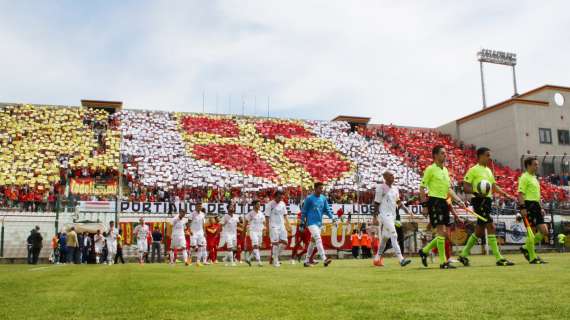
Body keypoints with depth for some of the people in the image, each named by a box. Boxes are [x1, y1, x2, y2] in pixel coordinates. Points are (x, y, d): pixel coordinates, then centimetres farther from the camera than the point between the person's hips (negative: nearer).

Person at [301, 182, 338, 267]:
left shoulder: (323, 198, 9)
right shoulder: (309, 198, -7)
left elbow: (327, 209, 9)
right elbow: (304, 211, -2)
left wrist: (332, 217, -8)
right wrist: (303, 223, 1)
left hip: (319, 223, 7)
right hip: (311, 223, -7)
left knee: (313, 241, 12)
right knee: (318, 239, -19)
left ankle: (307, 260, 23)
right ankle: (324, 259, -27)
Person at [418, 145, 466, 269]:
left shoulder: (445, 170, 17)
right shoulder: (430, 169, -7)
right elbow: (422, 188, -8)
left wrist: (459, 201, 11)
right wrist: (424, 205, -12)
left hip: (443, 202, 8)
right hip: (434, 201, -8)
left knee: (445, 233, 8)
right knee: (441, 231, -11)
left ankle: (424, 251, 24)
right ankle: (443, 262, -4)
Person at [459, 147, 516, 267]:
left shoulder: (489, 170, 19)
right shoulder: (473, 170, -6)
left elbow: (494, 187, 24)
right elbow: (465, 187, -10)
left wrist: (507, 195, 15)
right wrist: (476, 192, -27)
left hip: (487, 201, 9)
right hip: (480, 202, -9)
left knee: (479, 231, 11)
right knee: (491, 227, -13)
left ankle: (464, 255, 21)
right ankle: (499, 258, -10)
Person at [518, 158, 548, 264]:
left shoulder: (535, 178, 20)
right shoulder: (524, 177, -8)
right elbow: (520, 194, -16)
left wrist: (540, 208, 21)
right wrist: (522, 207, -23)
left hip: (536, 206, 9)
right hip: (528, 205, -9)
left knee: (544, 231, 5)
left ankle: (526, 248, 17)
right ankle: (532, 258, 2)